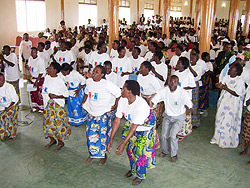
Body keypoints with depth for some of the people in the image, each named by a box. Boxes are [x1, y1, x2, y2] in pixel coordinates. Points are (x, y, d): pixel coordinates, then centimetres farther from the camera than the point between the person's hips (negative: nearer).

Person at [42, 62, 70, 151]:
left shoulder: (59, 81, -17)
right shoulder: (46, 77, 3)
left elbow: (66, 95, -13)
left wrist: (55, 96, -22)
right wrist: (42, 93, 6)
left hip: (57, 105, -7)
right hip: (47, 105, 7)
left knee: (58, 123, 0)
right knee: (48, 122, 15)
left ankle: (60, 142, 20)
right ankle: (52, 140, 35)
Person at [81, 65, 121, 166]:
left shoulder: (107, 84, -19)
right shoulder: (88, 82, 0)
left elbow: (119, 93, -11)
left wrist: (115, 105, -6)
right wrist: (83, 102, 13)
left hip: (104, 113, -5)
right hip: (91, 112, 5)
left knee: (103, 135, 3)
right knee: (90, 134, 11)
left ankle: (103, 155, 22)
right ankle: (92, 154, 30)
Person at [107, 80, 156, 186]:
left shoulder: (141, 105, -39)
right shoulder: (122, 101, -19)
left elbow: (134, 127, -35)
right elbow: (117, 120, -14)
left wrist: (123, 144, -34)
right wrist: (111, 140, -15)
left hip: (145, 127, -6)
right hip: (131, 124, 6)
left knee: (140, 151, -4)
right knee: (130, 148, 12)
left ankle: (140, 175, 21)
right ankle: (133, 169, 38)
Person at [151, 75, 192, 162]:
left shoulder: (183, 92, -24)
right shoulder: (164, 91, -17)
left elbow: (189, 107, -19)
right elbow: (152, 102, -16)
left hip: (179, 117, -3)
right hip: (167, 116, 3)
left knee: (173, 135, -14)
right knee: (164, 135, -2)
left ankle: (174, 154, 13)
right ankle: (165, 151, 29)